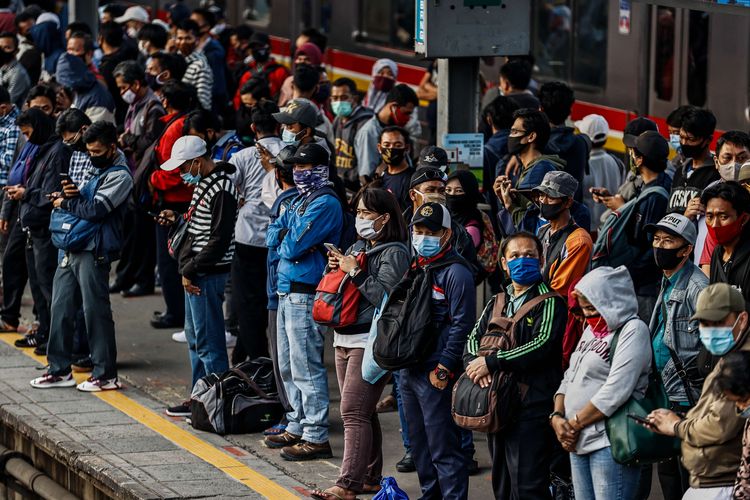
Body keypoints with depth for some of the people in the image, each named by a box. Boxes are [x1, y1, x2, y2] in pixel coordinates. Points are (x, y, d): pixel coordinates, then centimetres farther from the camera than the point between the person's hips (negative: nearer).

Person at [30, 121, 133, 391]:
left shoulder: (120, 175, -9)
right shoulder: (95, 171, 19)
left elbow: (95, 209, -18)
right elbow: (82, 204, 18)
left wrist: (66, 202, -5)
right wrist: (71, 193, -4)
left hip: (94, 252, -9)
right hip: (73, 249, 9)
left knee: (95, 310, -5)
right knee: (61, 307, 9)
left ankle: (105, 375, 2)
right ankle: (60, 370, 17)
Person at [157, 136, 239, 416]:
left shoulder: (221, 189, -18)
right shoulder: (203, 183, 14)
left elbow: (219, 238, -21)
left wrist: (191, 271, -18)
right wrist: (178, 220, 9)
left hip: (207, 274, -11)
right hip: (195, 273, 11)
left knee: (208, 340, -6)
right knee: (195, 338, 17)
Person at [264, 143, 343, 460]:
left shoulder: (325, 204, -13)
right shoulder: (300, 201, 17)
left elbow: (293, 247, -19)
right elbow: (272, 236, 12)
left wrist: (286, 237, 1)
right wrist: (286, 236, -7)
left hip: (305, 295, -10)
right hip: (288, 292, 10)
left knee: (306, 368, -8)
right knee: (289, 368, 16)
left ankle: (316, 438, -6)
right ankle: (297, 427, 25)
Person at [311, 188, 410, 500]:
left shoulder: (394, 252, -8)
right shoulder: (357, 248, 16)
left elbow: (384, 295, -20)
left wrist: (354, 272, -16)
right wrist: (333, 269, 5)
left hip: (370, 342, -9)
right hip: (345, 339, 9)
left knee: (354, 411, -14)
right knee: (361, 412, 12)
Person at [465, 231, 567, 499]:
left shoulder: (550, 303, -5)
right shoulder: (497, 303, 18)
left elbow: (543, 345, -18)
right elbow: (473, 340, 10)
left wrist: (492, 362, -18)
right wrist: (476, 364, -14)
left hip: (532, 409, -7)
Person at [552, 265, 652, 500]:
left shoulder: (633, 330, -8)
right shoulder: (591, 330, 19)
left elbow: (614, 392, -17)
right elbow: (570, 378, 20)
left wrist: (574, 424, -11)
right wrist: (557, 417, 1)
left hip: (610, 443, -9)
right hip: (578, 442, 9)